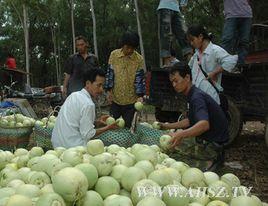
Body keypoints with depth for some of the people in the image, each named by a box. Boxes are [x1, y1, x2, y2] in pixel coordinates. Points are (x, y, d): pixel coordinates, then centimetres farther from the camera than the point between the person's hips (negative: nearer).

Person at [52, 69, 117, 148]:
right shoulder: (88, 104, -19)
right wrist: (107, 128, -4)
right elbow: (87, 134, -16)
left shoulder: (74, 95, 8)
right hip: (72, 147, -9)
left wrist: (97, 121, 12)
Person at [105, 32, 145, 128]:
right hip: (115, 98, 1)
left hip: (131, 100, -1)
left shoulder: (139, 59, -5)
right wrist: (109, 90, -3)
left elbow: (140, 78, -5)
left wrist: (140, 96, -14)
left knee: (129, 127, 6)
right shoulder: (114, 54, -2)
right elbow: (110, 73, 2)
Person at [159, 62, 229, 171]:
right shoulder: (193, 95, 10)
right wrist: (167, 126, 12)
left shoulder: (197, 97, -23)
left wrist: (180, 135, -53)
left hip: (215, 143, -10)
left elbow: (204, 124, -40)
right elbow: (190, 121, 16)